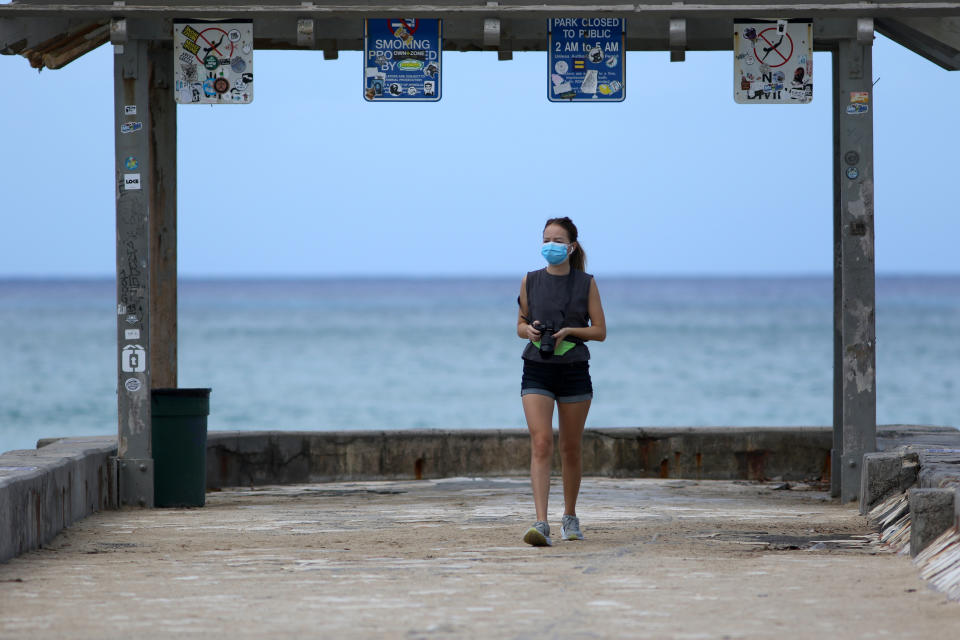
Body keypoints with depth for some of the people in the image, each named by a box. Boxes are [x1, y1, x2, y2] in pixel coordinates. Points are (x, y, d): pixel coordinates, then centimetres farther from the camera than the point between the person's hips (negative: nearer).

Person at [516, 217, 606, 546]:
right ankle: (541, 523, -21)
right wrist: (529, 331, -9)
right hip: (537, 371, 0)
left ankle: (570, 517, 28)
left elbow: (600, 331, 2)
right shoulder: (530, 281, 5)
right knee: (541, 444, -14)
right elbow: (520, 323, 14)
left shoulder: (586, 283, 2)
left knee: (571, 448, 10)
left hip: (574, 370, 0)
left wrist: (569, 331, -14)